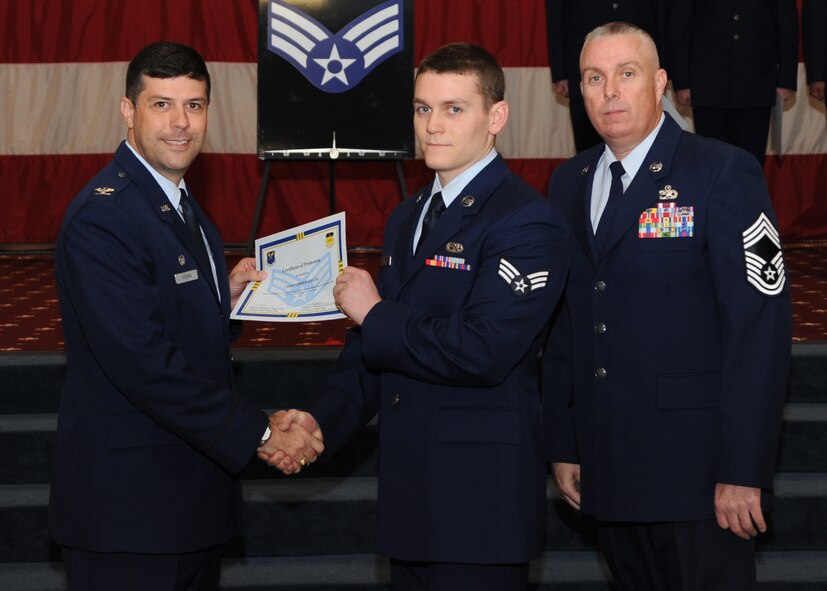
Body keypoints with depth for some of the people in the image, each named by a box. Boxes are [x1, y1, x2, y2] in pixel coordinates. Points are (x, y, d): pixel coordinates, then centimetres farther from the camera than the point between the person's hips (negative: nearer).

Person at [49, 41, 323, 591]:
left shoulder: (183, 207, 14)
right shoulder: (102, 216, -18)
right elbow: (142, 361, -25)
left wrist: (227, 293, 2)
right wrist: (260, 433, -21)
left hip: (193, 494, 9)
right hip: (128, 501, -9)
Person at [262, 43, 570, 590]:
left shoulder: (527, 222, -13)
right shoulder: (408, 218, 15)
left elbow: (482, 351, -25)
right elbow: (373, 350, 17)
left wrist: (374, 314, -13)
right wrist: (321, 423, 0)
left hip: (479, 502, -8)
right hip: (409, 494, 8)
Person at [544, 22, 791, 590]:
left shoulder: (724, 173, -8)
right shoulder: (569, 182, 11)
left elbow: (760, 324, -12)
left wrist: (743, 471, -16)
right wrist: (563, 444, 10)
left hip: (696, 464, -5)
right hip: (609, 468, 5)